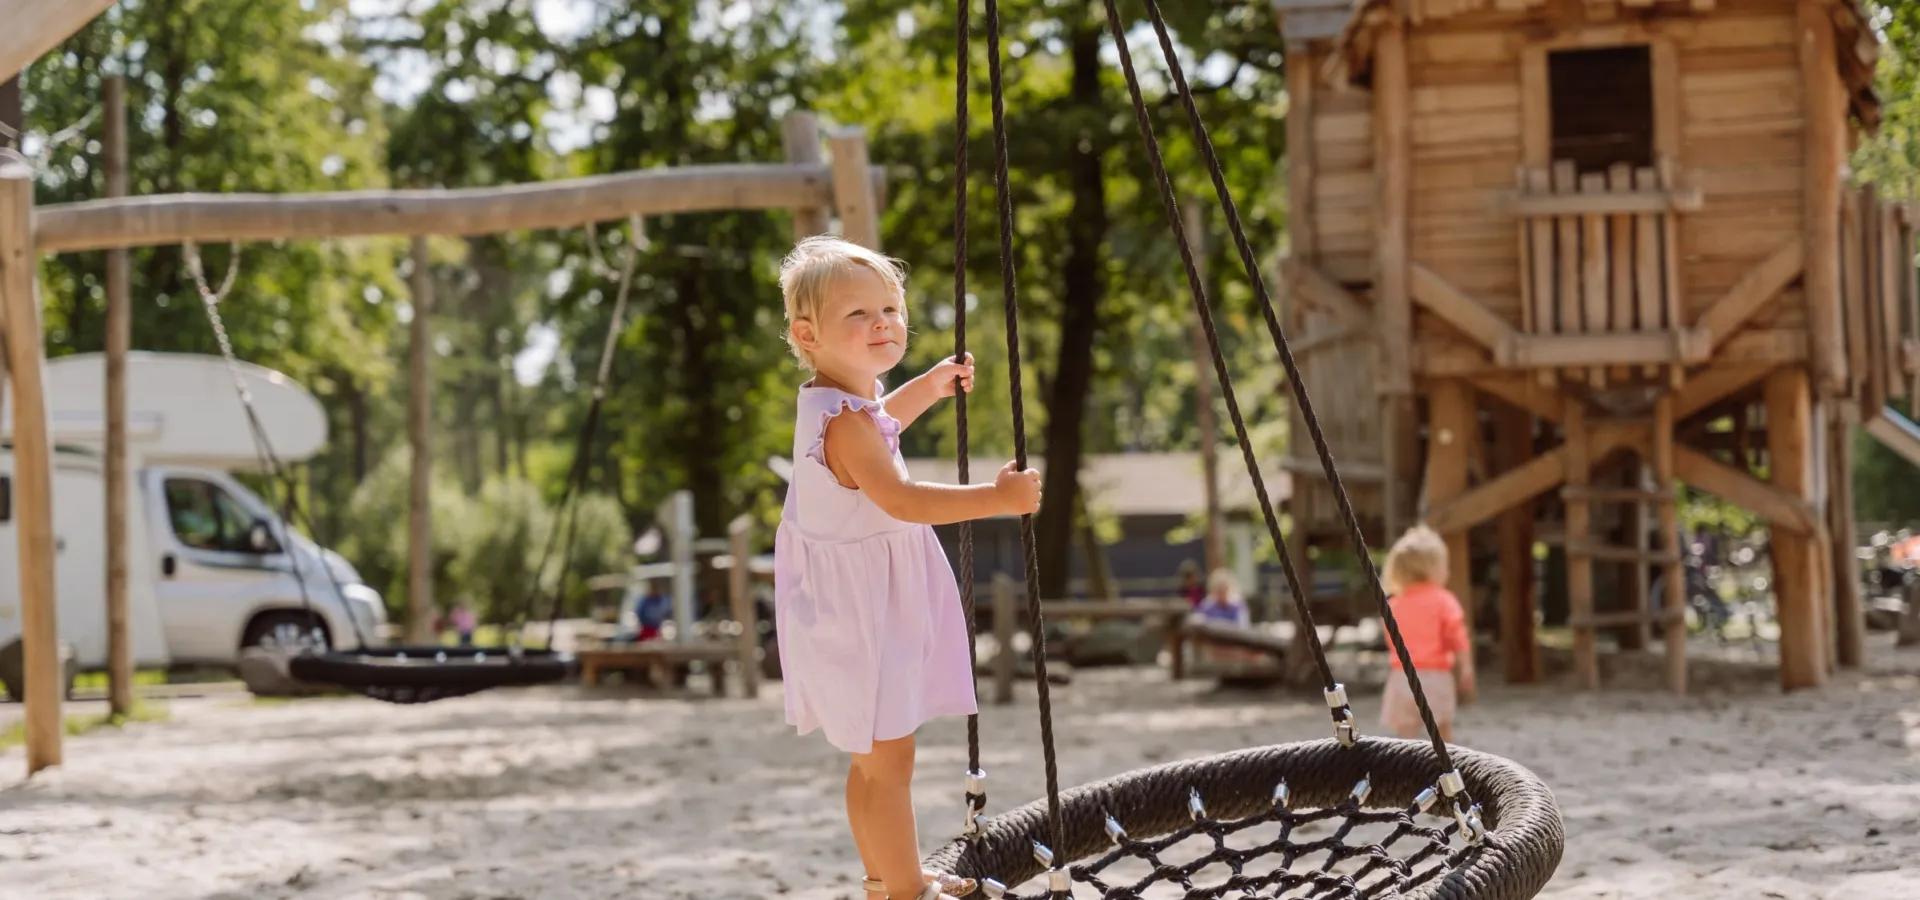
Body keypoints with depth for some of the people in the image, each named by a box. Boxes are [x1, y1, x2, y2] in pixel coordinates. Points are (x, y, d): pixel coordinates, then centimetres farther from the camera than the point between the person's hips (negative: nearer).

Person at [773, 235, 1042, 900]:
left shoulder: (842, 402, 7)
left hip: (869, 609, 11)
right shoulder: (842, 421, -25)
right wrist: (996, 498, -35)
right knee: (886, 759, -4)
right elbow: (900, 499, -35)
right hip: (860, 613, -11)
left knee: (872, 758, 20)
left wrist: (930, 388, 28)